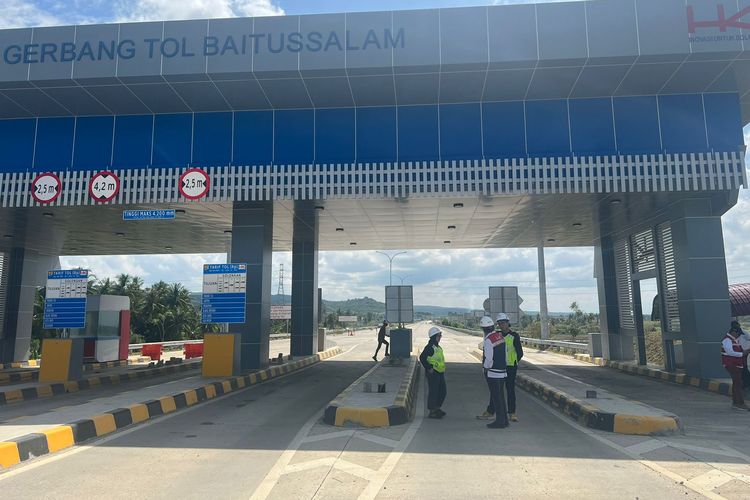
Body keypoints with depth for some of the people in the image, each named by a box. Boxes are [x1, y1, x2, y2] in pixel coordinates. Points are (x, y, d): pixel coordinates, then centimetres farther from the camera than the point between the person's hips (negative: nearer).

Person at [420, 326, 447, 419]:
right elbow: (422, 358, -25)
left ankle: (437, 408, 31)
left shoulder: (438, 347, 13)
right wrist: (429, 368, -21)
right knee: (433, 392, -2)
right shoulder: (430, 347, -17)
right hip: (433, 373, -10)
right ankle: (432, 412, 7)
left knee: (442, 391, 16)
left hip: (440, 373, 10)